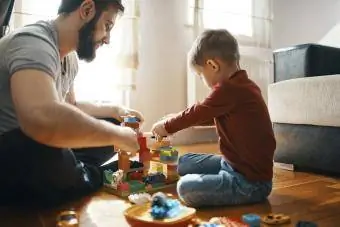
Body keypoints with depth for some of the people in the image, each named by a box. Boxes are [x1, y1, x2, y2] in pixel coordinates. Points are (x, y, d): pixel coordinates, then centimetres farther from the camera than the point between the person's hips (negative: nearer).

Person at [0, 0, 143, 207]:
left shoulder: (70, 57, 5)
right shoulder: (34, 41, -25)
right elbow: (42, 118, -45)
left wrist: (115, 111, 8)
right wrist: (118, 135, -32)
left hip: (30, 150, 8)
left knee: (111, 126, 3)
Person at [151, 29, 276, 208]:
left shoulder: (230, 88, -25)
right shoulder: (242, 84, 7)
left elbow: (197, 113, -13)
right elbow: (205, 115, 18)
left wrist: (166, 126, 4)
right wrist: (174, 121, 21)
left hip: (251, 181, -10)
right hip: (234, 163, 10)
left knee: (186, 188, -23)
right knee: (184, 162, 15)